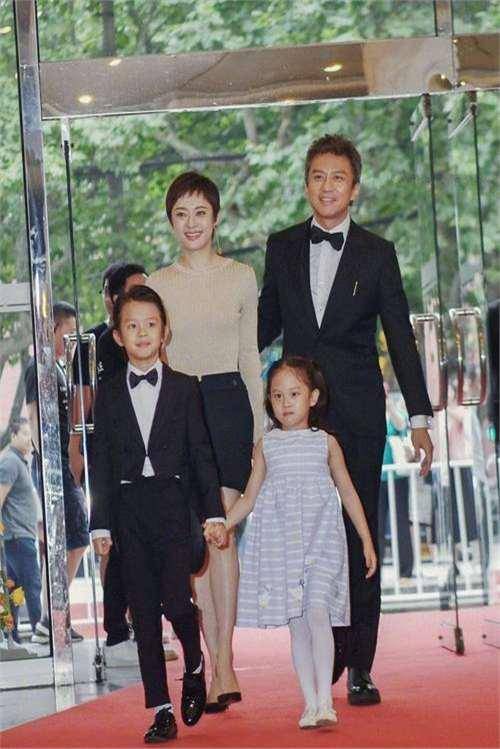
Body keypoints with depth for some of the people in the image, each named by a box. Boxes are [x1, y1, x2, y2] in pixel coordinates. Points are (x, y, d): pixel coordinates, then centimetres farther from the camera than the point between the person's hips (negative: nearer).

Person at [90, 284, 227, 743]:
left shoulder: (185, 388, 4)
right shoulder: (109, 395, 8)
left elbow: (202, 454, 3)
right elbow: (101, 463, 8)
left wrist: (213, 512, -2)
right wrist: (100, 524, 3)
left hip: (173, 504, -2)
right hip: (128, 508, 2)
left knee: (176, 599, -14)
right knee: (144, 613, 2)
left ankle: (194, 667, 18)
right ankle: (162, 710, 6)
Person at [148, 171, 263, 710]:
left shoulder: (241, 278, 6)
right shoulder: (156, 285, 7)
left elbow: (249, 355, 10)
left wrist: (260, 422, 5)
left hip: (228, 404, -1)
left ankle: (221, 661, -12)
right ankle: (220, 665, 4)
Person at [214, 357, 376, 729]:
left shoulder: (326, 442, 8)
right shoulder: (267, 445, 10)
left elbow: (348, 492, 12)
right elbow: (250, 496, 14)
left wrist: (367, 541, 11)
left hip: (321, 538, -2)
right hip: (280, 541, 2)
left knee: (317, 612, -17)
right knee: (296, 624, 3)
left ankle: (325, 700, -19)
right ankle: (310, 702, 7)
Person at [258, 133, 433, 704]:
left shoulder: (377, 254, 4)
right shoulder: (282, 248, 10)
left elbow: (400, 337, 3)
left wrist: (419, 417, -2)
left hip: (357, 414, -1)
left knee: (359, 535, -2)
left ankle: (359, 666, 3)